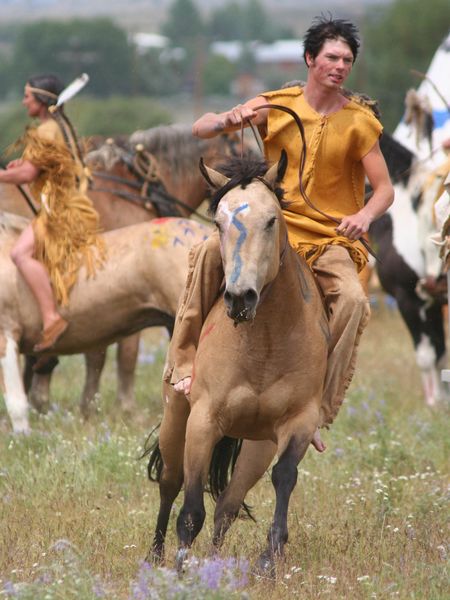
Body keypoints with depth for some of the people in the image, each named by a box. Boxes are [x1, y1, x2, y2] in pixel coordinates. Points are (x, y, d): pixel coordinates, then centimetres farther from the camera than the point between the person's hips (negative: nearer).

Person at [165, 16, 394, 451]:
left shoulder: (359, 121, 0)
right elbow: (200, 129, 2)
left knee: (352, 300, -30)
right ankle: (183, 363, -21)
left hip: (330, 240, -1)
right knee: (212, 249, -29)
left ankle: (317, 414, -24)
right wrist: (230, 120, -22)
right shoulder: (276, 106, 2)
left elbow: (384, 188, -1)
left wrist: (366, 215, -25)